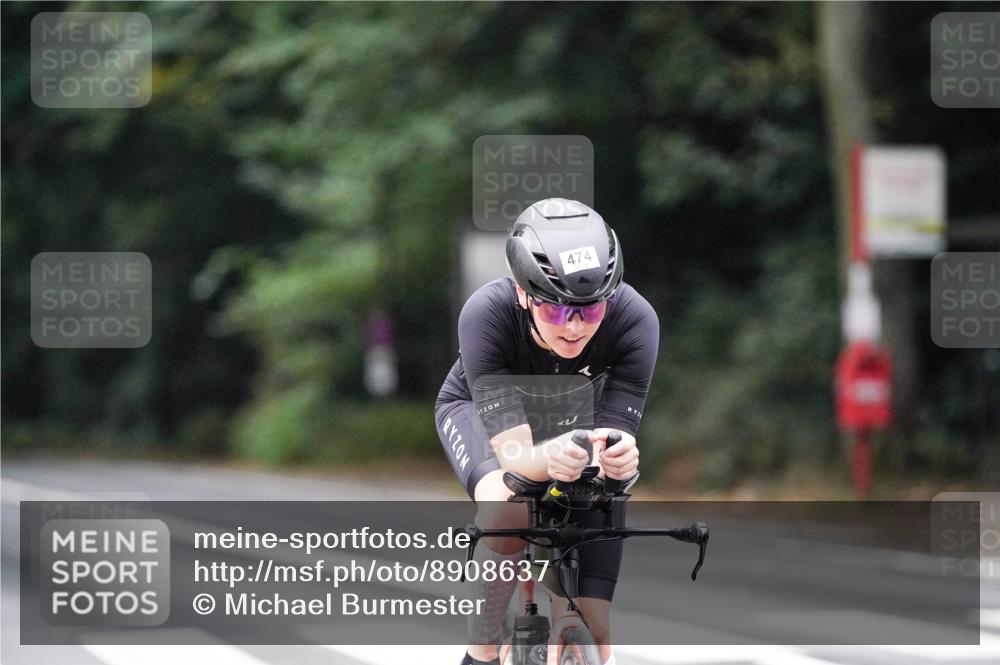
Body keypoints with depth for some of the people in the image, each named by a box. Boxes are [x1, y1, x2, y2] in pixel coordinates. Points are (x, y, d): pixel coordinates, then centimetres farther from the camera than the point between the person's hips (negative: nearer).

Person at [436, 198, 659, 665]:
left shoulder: (634, 320, -36)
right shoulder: (486, 315, -40)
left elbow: (615, 435, -36)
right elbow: (513, 454, -44)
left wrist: (617, 459, -60)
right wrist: (550, 458, -67)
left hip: (575, 416, 2)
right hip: (480, 410, -2)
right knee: (505, 508, -36)